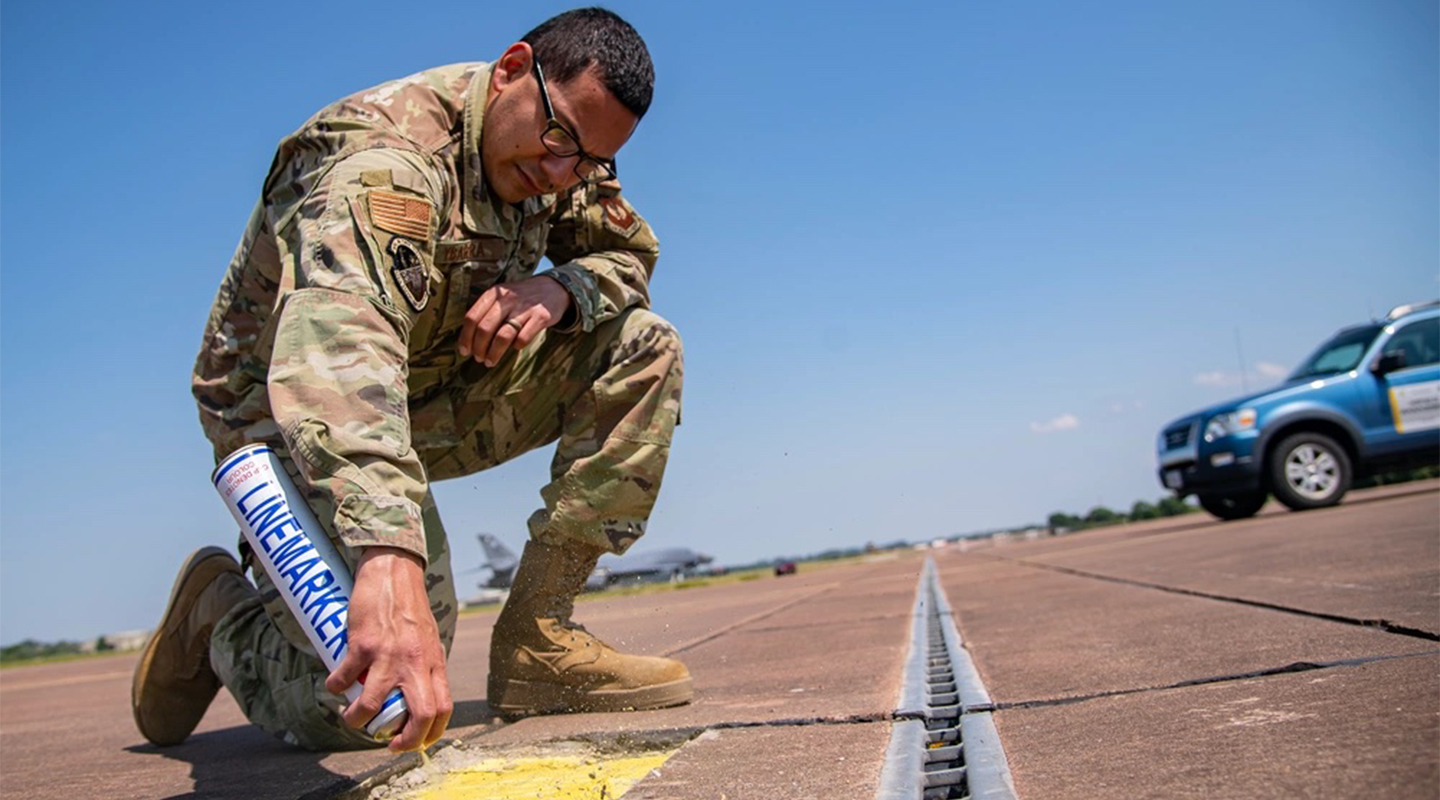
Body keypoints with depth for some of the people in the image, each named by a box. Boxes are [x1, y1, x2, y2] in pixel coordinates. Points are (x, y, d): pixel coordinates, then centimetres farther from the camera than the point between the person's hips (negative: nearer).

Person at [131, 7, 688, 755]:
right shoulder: (383, 162, -31)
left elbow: (630, 252, 5)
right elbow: (336, 342, -49)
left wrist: (559, 286, -21)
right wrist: (388, 562, -64)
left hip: (433, 389, 8)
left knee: (641, 347, -12)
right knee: (368, 707, -22)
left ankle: (535, 638, -11)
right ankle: (219, 608, 12)